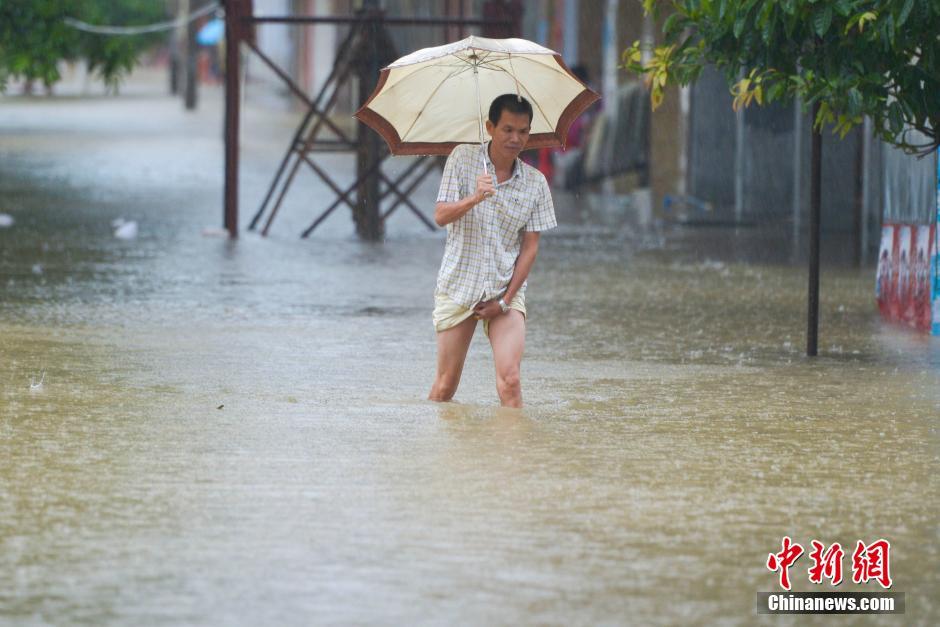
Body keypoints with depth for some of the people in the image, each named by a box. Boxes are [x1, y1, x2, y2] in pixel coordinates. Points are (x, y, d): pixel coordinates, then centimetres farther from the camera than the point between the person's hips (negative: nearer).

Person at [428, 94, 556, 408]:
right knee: (446, 384, 4)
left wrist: (506, 299, -7)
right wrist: (474, 199, -30)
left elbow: (530, 247, 0)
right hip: (458, 286, -1)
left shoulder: (535, 182, 0)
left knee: (510, 379, -15)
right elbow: (441, 216, -11)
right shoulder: (463, 159, -3)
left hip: (506, 291, 1)